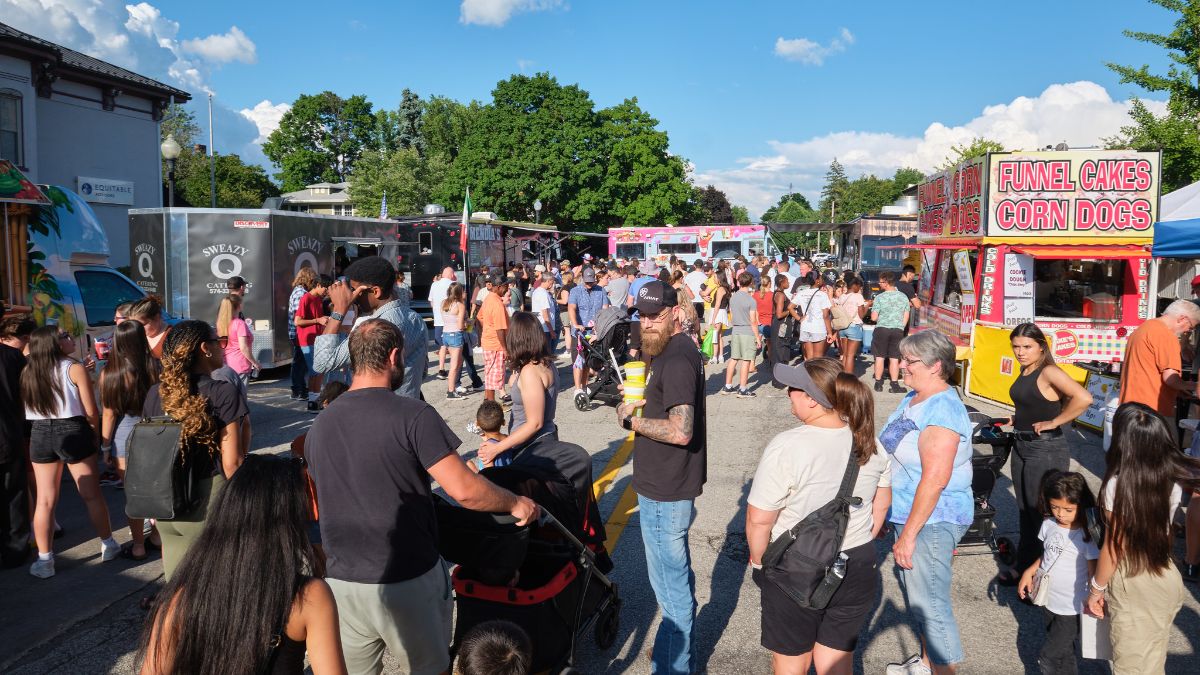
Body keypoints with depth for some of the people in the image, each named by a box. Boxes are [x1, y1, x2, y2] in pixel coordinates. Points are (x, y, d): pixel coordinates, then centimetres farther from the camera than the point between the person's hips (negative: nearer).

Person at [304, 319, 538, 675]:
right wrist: (516, 504, -5)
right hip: (408, 582, -5)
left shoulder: (319, 425, 3)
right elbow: (464, 490, -22)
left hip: (341, 582, 5)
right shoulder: (413, 415, -16)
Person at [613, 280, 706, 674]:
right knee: (676, 574, 24)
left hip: (665, 493, -11)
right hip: (669, 485, 11)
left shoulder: (677, 360, -23)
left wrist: (633, 420, -17)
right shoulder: (675, 350, 10)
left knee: (670, 583, 3)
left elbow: (680, 431, -31)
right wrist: (645, 404, 7)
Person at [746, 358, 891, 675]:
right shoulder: (869, 442, -3)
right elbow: (881, 505, 10)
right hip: (857, 572, 5)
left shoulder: (787, 447, -23)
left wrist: (759, 561, -3)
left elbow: (758, 519, -20)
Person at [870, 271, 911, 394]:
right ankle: (895, 385, 8)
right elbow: (906, 317, 6)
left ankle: (878, 383, 14)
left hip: (882, 329, -2)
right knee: (894, 358, 6)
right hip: (898, 330, 2)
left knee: (879, 357, 8)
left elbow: (874, 317, -9)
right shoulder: (903, 297, 2)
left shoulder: (879, 298, -10)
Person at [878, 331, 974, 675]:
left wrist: (908, 535, -24)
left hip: (932, 522, -10)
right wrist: (887, 515, 23)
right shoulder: (914, 398, 7)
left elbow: (935, 480, -26)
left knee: (929, 603, -2)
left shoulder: (942, 410, -22)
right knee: (916, 593, 22)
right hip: (908, 514, 10)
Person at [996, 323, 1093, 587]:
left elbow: (1083, 398, -33)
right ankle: (1023, 567, 32)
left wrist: (1054, 422, -24)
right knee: (1025, 512, 18)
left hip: (1046, 450, -9)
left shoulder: (1049, 372, -19)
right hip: (1021, 447, 9)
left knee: (1041, 514, 1)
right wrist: (1020, 418, 8)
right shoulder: (1024, 372, 7)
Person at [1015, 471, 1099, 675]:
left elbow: (1094, 572, -15)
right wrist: (1029, 572, 1)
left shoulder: (1086, 536, -20)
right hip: (1048, 600, 6)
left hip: (1071, 608, -6)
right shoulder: (1049, 524, -3)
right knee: (1064, 653, 22)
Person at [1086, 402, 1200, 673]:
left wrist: (1095, 589, -5)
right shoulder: (1174, 476, -14)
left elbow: (1113, 548, -18)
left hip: (1132, 584, -5)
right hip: (1167, 579, 5)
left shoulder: (1118, 484, -25)